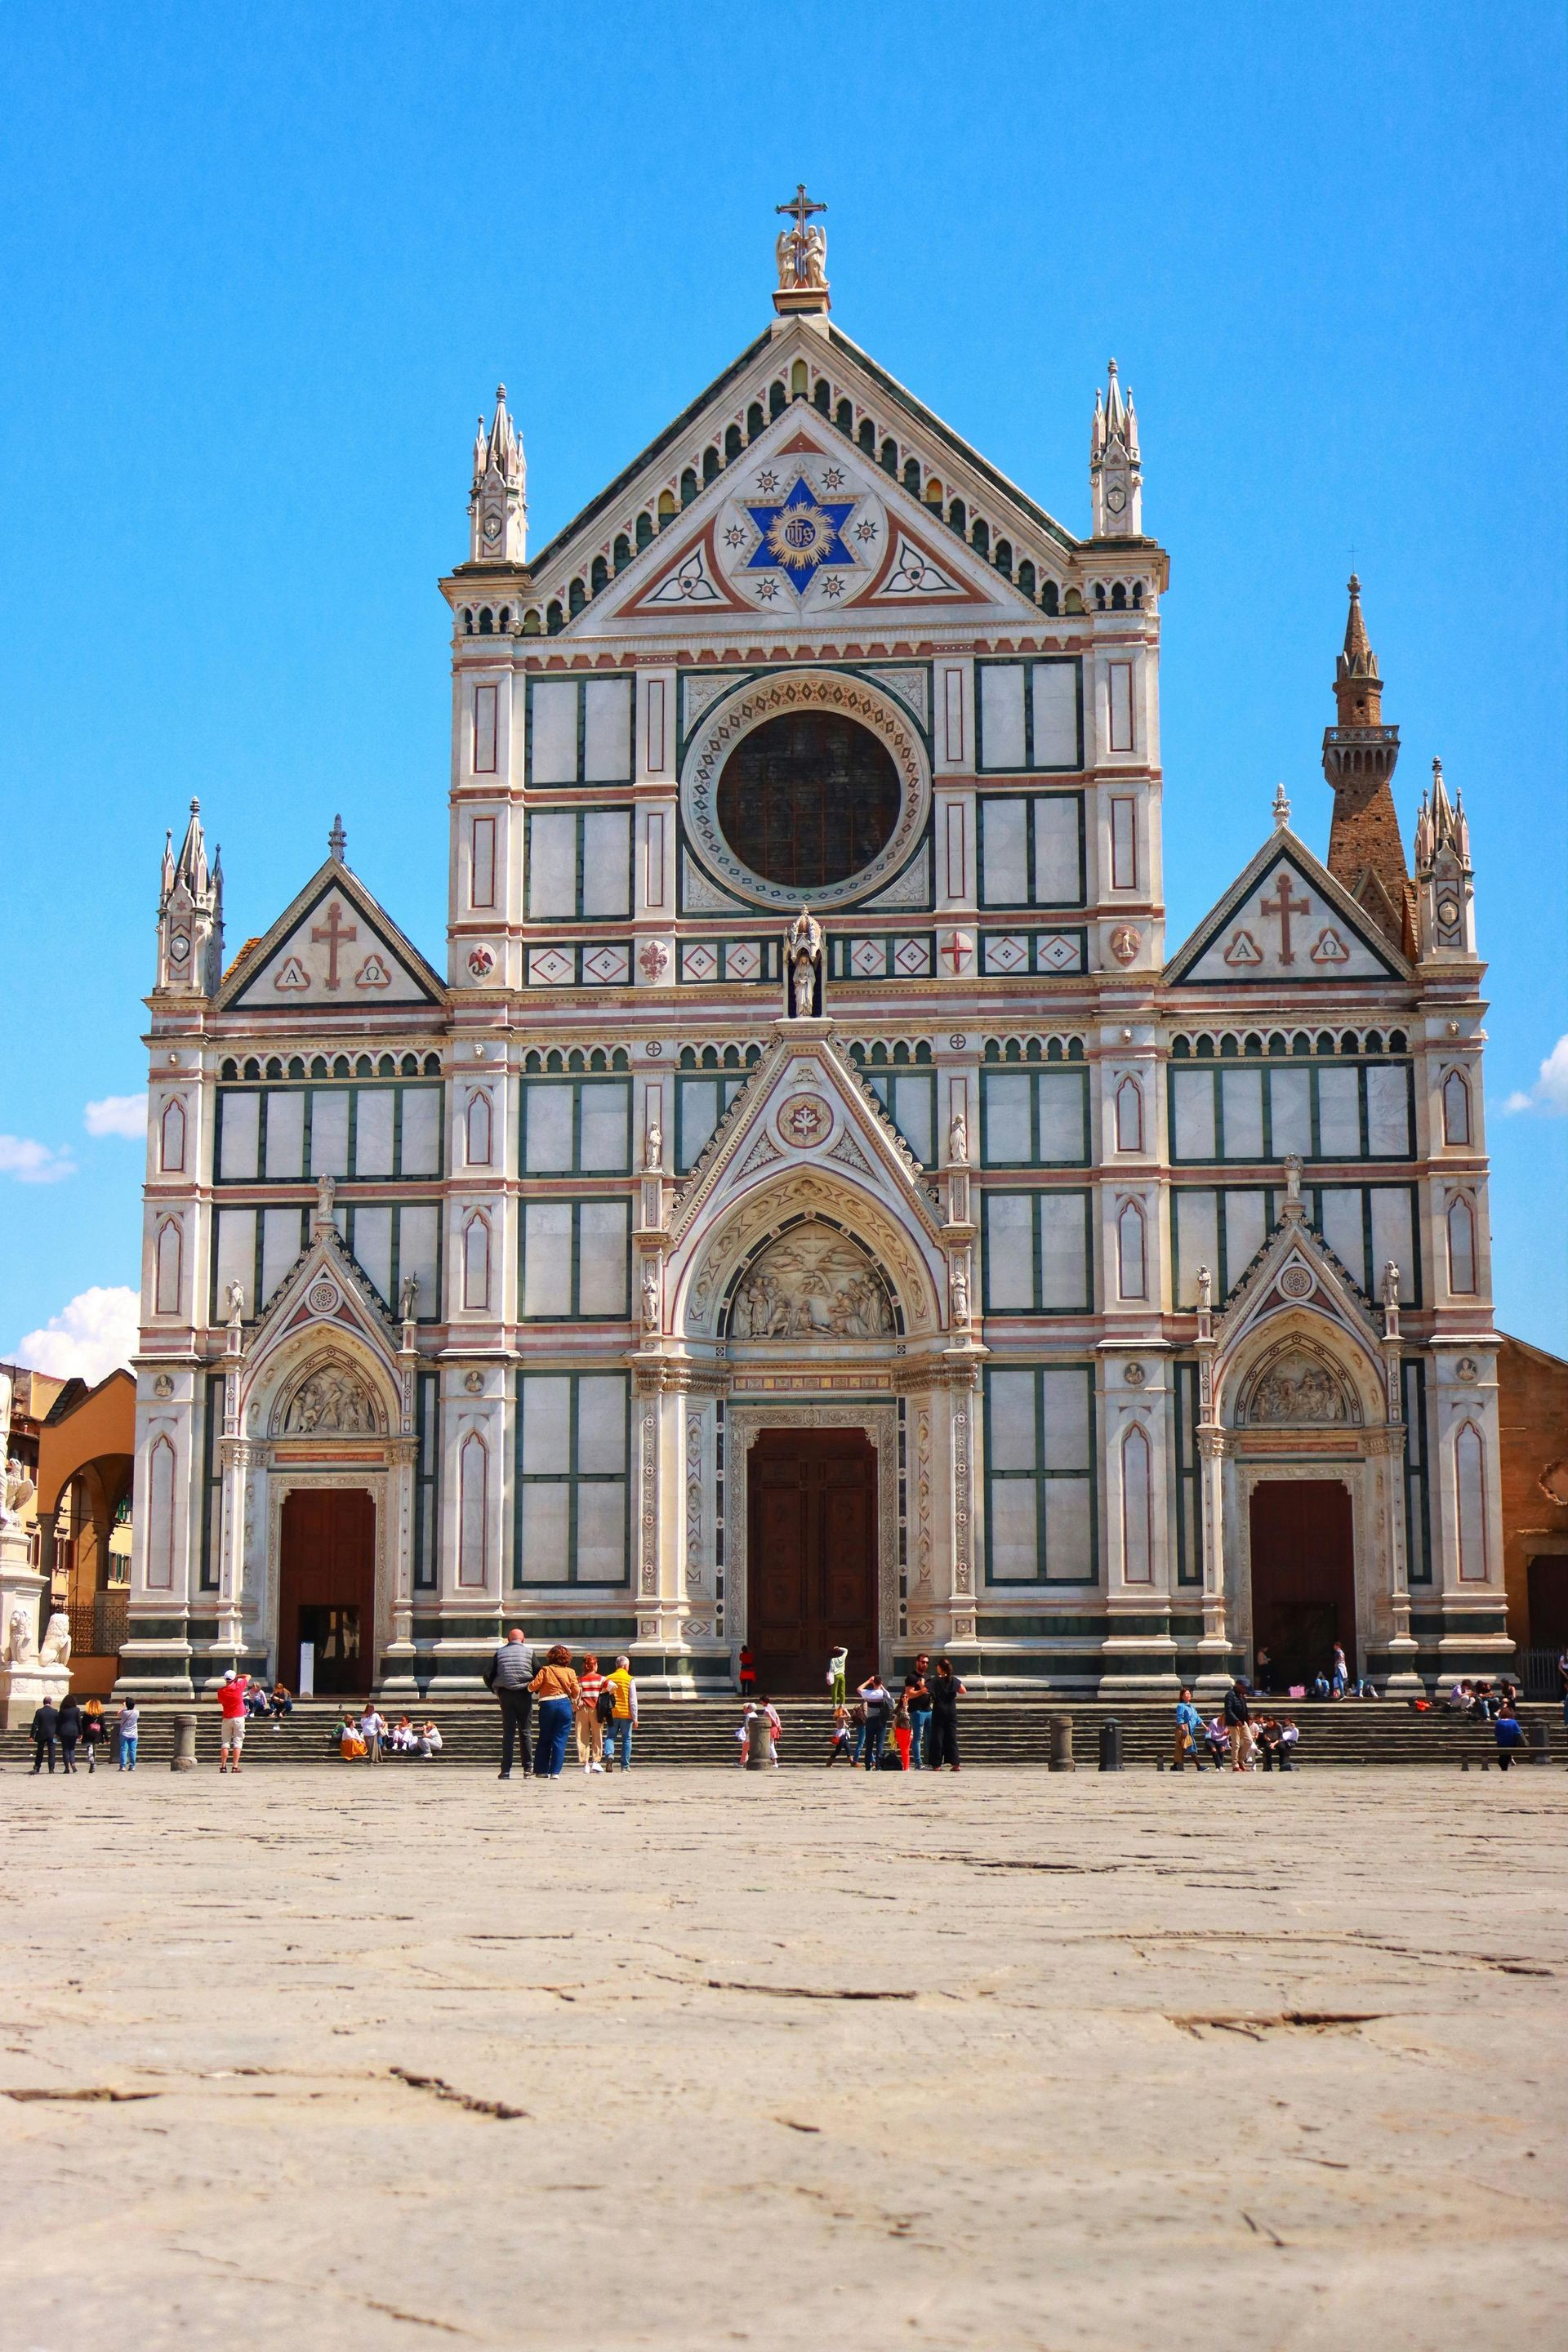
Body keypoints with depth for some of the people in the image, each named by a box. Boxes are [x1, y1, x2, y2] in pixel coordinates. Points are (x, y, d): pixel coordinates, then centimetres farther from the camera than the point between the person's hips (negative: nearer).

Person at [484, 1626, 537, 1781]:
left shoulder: (500, 1653, 5)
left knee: (508, 1733, 4)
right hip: (524, 1695, -1)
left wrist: (495, 1690, 13)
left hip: (505, 1695, 1)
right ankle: (527, 1768, 6)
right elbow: (539, 1674, -6)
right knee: (524, 1732, 6)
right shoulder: (529, 1652, 1)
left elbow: (488, 1675, 0)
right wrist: (533, 1688, 10)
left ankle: (506, 1770, -1)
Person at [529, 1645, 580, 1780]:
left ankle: (541, 1771, 15)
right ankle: (555, 1772, -4)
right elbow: (576, 1692, 0)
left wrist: (529, 1687, 15)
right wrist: (573, 1699, 21)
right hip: (564, 1705, 0)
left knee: (544, 1740, 13)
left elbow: (533, 1686, -8)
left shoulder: (545, 1670, 0)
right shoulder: (570, 1672, 4)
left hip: (547, 1705, 0)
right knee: (560, 1740, 2)